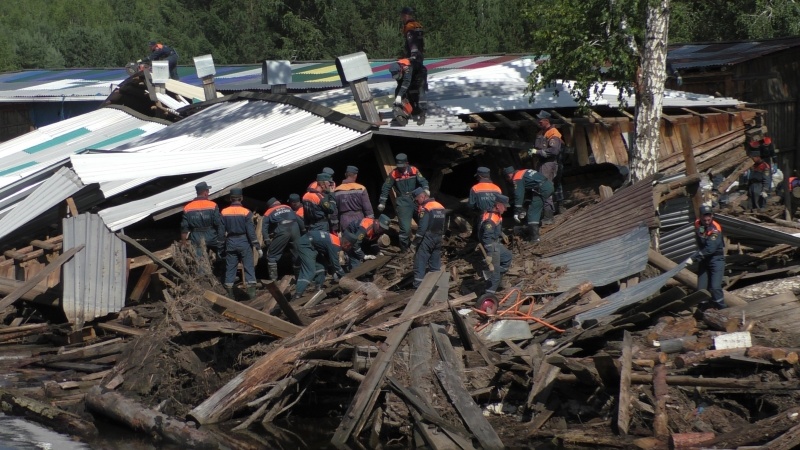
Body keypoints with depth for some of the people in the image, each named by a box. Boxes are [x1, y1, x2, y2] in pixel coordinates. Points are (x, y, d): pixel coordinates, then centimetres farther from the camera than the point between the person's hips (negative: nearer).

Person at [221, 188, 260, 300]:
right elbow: (251, 231, -11)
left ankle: (229, 294, 10)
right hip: (244, 242, -2)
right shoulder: (246, 212, -8)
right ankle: (251, 294, -6)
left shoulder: (224, 212, -1)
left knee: (230, 268, 8)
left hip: (230, 242, 2)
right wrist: (257, 247, -8)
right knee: (249, 267, 1)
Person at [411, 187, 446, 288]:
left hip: (427, 238, -8)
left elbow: (422, 228, -21)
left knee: (420, 261, -2)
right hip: (438, 238, 8)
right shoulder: (440, 206, 10)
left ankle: (418, 284, -6)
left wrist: (415, 242, -15)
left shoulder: (425, 209, -16)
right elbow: (443, 226, 15)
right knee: (435, 262, 14)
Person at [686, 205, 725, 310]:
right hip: (703, 259, 6)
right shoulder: (697, 224, -2)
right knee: (701, 289, 3)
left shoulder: (715, 229, -23)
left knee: (715, 287, -18)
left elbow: (709, 249, -32)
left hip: (716, 259, -6)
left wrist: (693, 258, -35)